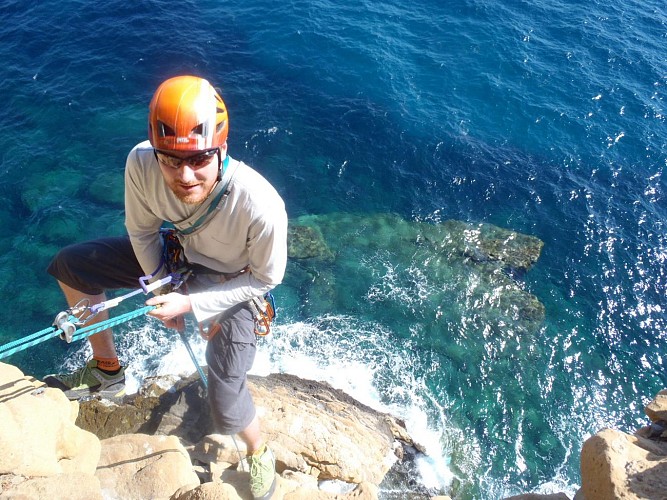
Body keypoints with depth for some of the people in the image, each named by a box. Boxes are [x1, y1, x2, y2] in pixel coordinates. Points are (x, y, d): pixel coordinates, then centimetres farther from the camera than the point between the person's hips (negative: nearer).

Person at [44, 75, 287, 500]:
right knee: (70, 265, 7)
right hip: (178, 257, 5)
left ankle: (260, 455, 28)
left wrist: (191, 303, -22)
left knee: (226, 409, -11)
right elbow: (142, 230, -7)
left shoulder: (261, 206, -40)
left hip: (234, 284, -5)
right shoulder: (141, 163, -29)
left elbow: (265, 278, -21)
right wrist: (161, 287, -7)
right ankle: (107, 370, 26)